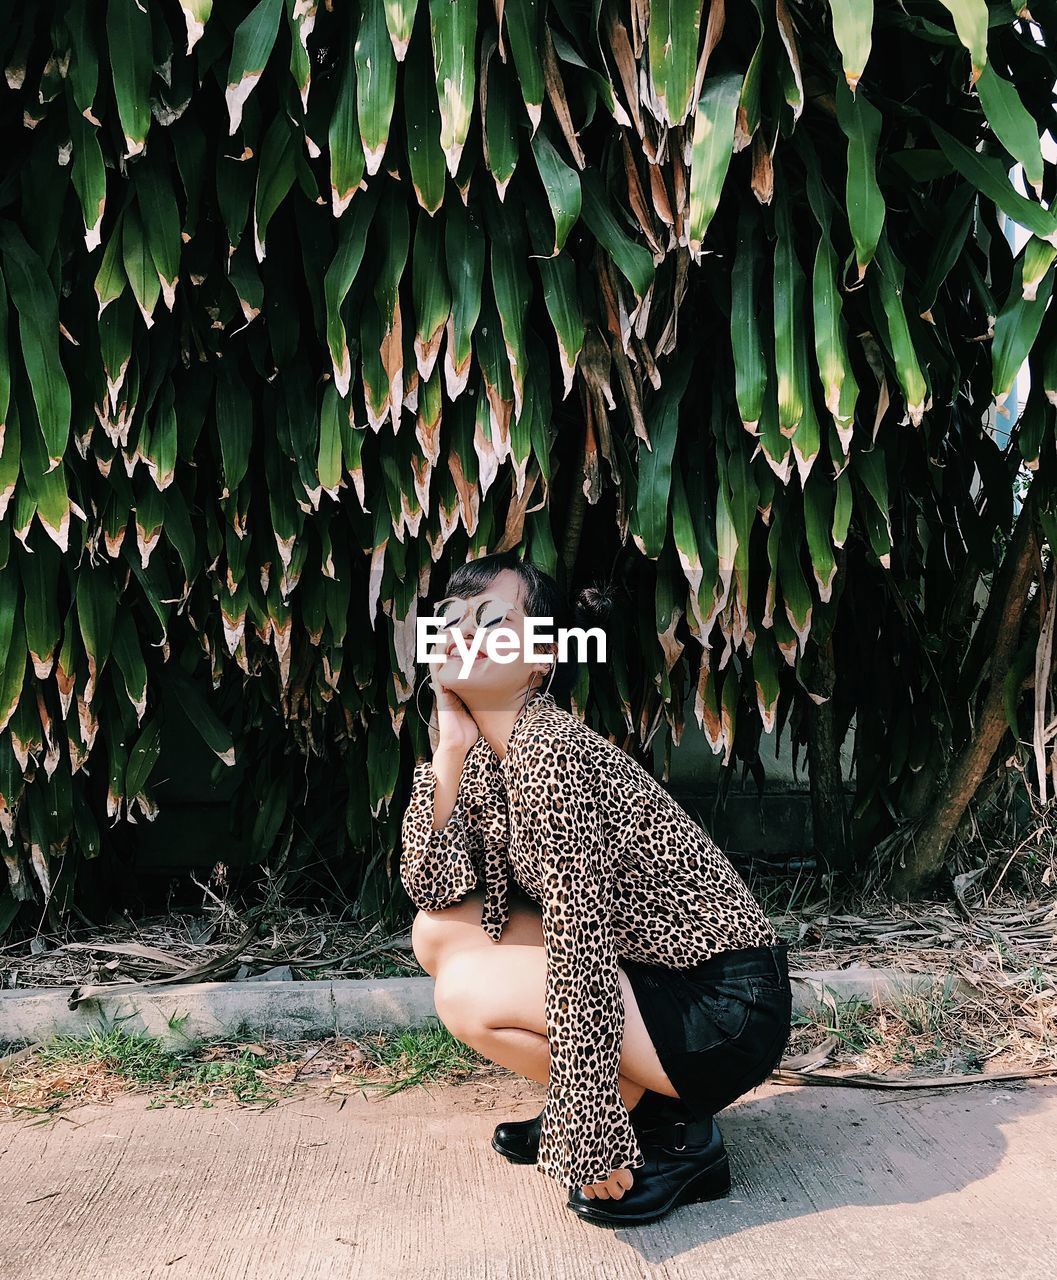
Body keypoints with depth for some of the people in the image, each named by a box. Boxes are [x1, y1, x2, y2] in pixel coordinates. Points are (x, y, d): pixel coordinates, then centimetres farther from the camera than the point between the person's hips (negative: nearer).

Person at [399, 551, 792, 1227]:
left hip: (727, 1010, -8)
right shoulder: (485, 753, 3)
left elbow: (580, 949, -26)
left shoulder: (550, 752, -24)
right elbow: (434, 889, -1)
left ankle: (674, 1129, -1)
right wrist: (448, 755, -12)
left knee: (467, 990, -19)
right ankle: (636, 1097, 13)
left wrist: (594, 1140, -23)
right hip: (653, 969, 9)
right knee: (440, 932, 2)